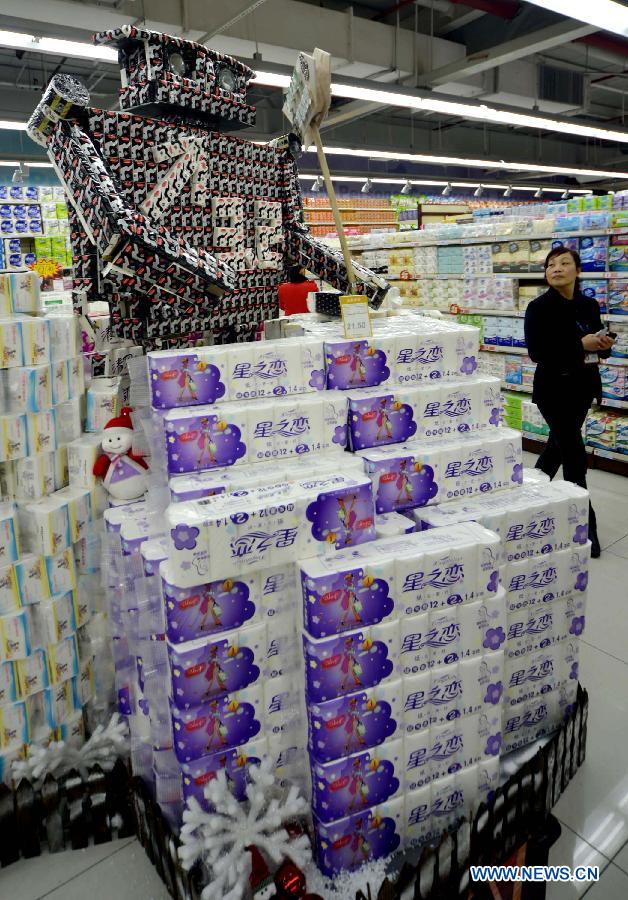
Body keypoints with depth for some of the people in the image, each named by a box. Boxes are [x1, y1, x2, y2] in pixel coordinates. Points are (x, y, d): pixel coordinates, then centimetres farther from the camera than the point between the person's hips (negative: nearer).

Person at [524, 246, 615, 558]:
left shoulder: (589, 305, 4)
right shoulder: (539, 308, -11)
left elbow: (597, 348, 13)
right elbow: (536, 353, -18)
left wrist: (603, 345, -11)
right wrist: (580, 344, -25)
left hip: (583, 387, 6)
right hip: (553, 388, -6)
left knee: (559, 444, 18)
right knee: (575, 456, -4)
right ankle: (586, 527, 7)